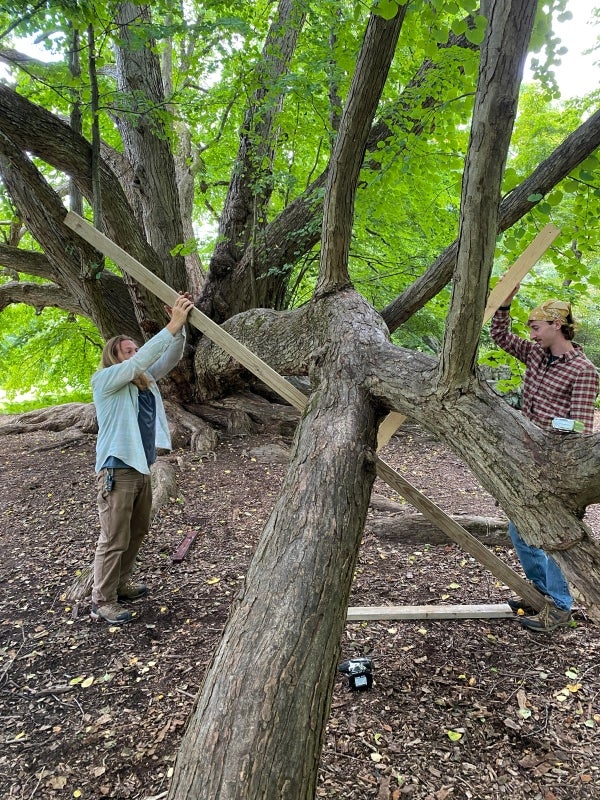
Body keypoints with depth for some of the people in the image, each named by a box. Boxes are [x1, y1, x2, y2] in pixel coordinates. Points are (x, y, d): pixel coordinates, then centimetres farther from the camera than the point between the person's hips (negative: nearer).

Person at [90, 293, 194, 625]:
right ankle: (102, 601, 13)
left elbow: (169, 359, 1)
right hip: (117, 470, -9)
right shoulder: (104, 380, -12)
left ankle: (120, 585, 37)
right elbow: (143, 359, -25)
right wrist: (172, 325, -29)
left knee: (137, 532, 20)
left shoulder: (145, 380, 10)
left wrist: (179, 327, -16)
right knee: (113, 540, -1)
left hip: (142, 468, 9)